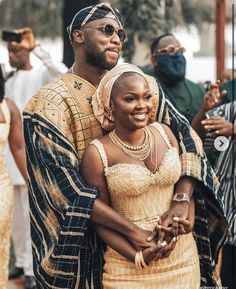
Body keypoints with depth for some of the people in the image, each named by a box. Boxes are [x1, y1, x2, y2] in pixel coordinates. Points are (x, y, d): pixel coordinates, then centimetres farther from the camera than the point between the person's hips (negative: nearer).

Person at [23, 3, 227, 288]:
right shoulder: (49, 103, -15)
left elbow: (186, 135, -7)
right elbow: (66, 185, -23)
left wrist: (182, 200, -24)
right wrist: (133, 231, -28)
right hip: (81, 244, -4)